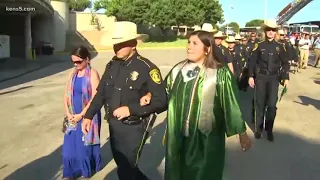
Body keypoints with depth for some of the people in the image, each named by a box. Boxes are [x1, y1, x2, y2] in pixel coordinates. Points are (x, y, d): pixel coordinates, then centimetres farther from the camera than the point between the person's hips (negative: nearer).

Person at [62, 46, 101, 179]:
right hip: (73, 117, 5)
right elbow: (67, 95, 8)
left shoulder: (92, 74, -12)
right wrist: (68, 114, -3)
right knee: (70, 145, 8)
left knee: (85, 145, 9)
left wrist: (81, 115, -13)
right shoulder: (73, 74, 5)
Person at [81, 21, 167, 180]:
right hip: (114, 126, 7)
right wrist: (88, 116, 7)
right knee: (125, 167, 20)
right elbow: (101, 93, 12)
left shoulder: (147, 68, -16)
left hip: (134, 128, -6)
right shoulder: (112, 65, 3)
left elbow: (161, 102, -18)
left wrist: (130, 109, -23)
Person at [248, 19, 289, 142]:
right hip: (261, 77, 0)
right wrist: (251, 76, -4)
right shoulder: (259, 45, 0)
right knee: (260, 104, 6)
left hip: (274, 78, 0)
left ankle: (269, 129, 10)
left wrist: (286, 78, 0)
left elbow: (285, 63, 7)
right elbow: (252, 62, 1)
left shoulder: (280, 46, 3)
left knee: (272, 104, -5)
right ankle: (259, 128, 18)